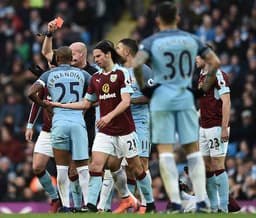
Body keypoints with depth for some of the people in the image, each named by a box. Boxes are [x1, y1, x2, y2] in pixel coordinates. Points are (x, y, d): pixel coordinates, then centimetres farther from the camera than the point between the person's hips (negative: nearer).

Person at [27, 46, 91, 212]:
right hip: (78, 122, 0)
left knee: (62, 168, 4)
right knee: (83, 167, 2)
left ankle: (66, 205, 3)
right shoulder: (81, 74, 10)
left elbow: (32, 93, -4)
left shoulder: (49, 75, 7)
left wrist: (46, 106, 10)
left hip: (59, 122, 0)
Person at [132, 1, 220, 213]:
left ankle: (175, 202, -8)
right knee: (193, 150, 8)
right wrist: (205, 88, 14)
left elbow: (136, 64, -18)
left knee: (165, 150, 0)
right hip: (186, 99, 2)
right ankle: (201, 201, 1)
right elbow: (215, 62, 6)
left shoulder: (151, 42, -1)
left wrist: (143, 88, -3)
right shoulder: (191, 40, 8)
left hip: (161, 99, -2)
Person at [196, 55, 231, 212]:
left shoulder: (218, 75, -11)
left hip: (217, 127, -9)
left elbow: (226, 103, -16)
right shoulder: (201, 76, 16)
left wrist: (224, 128, -21)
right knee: (207, 167, 8)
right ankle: (212, 206, 12)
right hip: (204, 128, 9)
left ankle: (223, 207, -6)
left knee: (217, 167, -8)